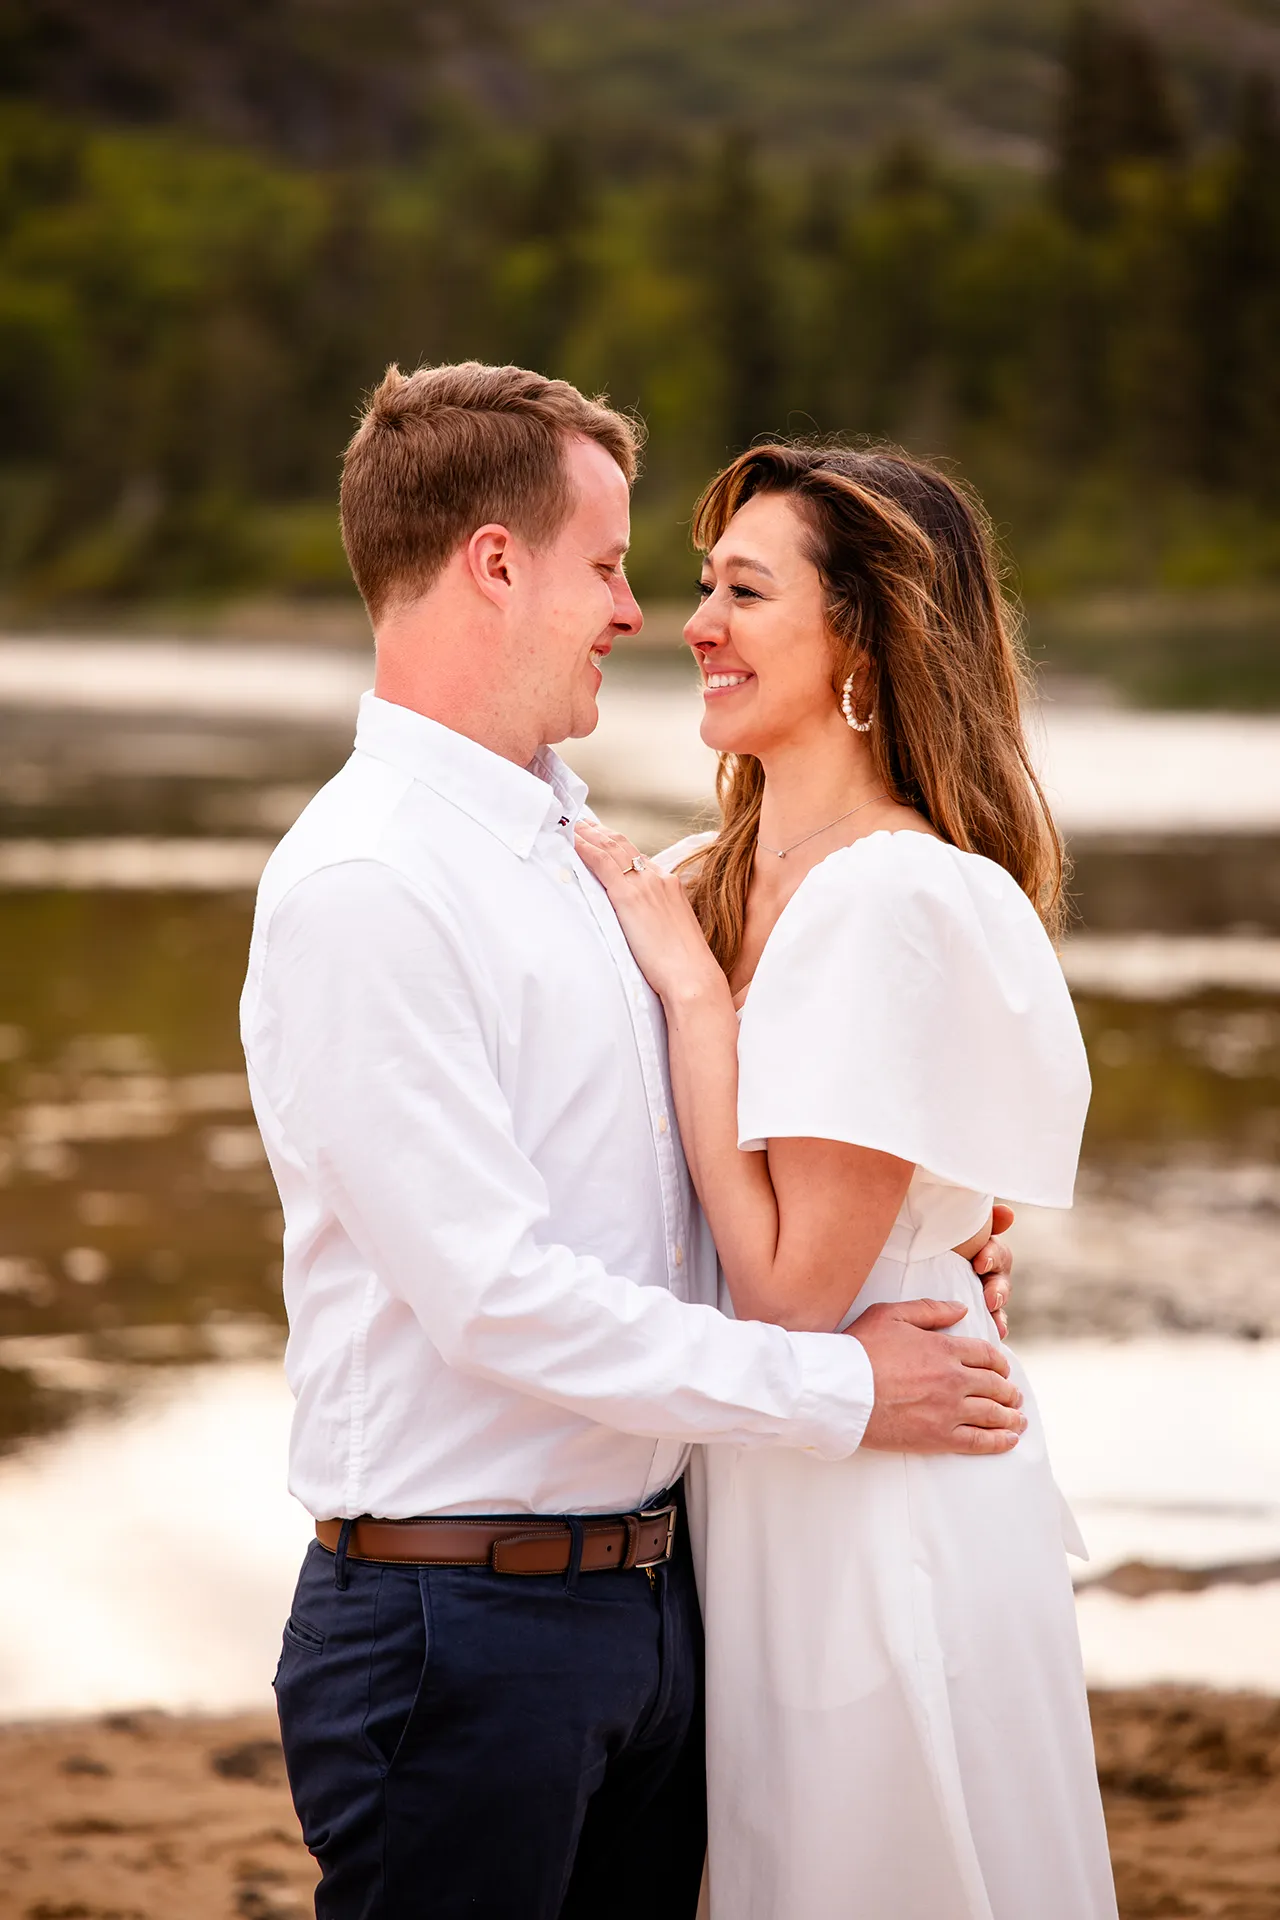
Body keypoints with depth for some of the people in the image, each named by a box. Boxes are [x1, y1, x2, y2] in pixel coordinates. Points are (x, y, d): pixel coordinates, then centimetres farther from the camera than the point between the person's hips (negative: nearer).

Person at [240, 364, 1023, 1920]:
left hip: (646, 1602, 9)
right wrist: (842, 1389, -14)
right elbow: (495, 1297, -21)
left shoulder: (572, 846, 14)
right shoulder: (359, 887, -16)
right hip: (464, 1628, -8)